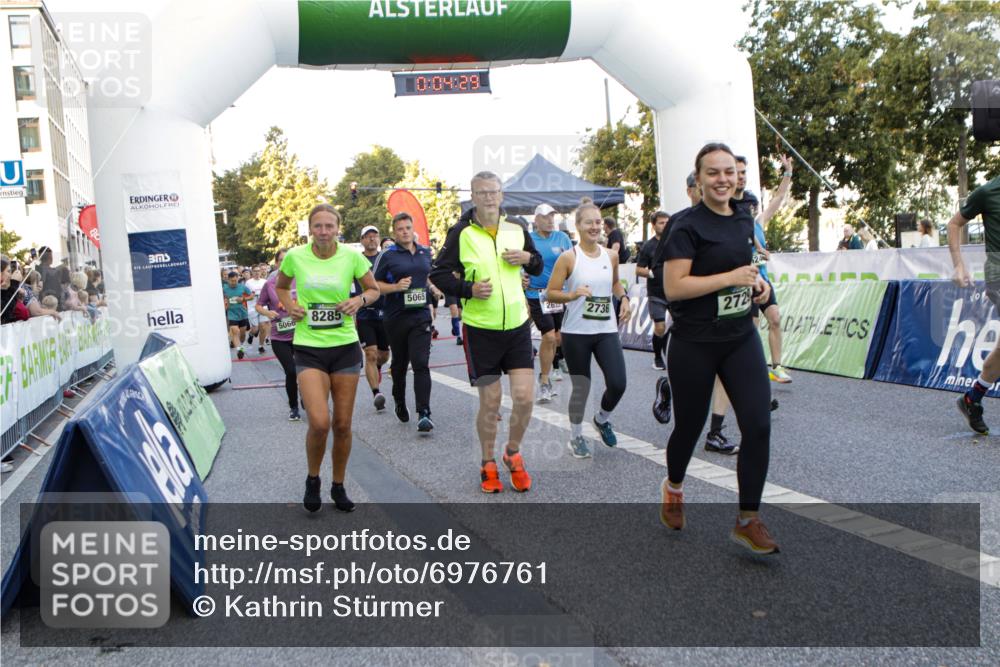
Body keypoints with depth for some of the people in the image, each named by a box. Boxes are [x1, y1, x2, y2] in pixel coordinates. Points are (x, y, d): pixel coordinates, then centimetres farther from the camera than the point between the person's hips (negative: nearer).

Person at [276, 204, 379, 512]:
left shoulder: (352, 256, -5)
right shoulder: (294, 256, -3)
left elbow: (373, 290, 10)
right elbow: (281, 286, 16)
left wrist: (360, 300, -12)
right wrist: (290, 306, -3)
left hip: (345, 346, 1)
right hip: (309, 348, -1)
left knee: (343, 425, 8)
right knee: (319, 423, -15)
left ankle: (339, 486, 29)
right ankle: (312, 480, 15)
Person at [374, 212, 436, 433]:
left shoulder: (425, 252, 9)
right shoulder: (387, 256, -3)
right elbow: (373, 285, -3)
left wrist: (432, 287, 9)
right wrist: (396, 287, -17)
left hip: (421, 316, 1)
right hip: (396, 317, -1)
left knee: (421, 364, -11)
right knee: (399, 364, 15)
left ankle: (424, 414, -14)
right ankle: (400, 404, 37)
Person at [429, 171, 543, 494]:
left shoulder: (516, 230, 5)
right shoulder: (461, 234, -5)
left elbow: (539, 267, 18)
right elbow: (438, 274, -3)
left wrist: (528, 258, -5)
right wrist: (469, 290, -18)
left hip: (517, 325, 3)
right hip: (480, 330, -3)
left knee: (525, 397, -3)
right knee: (490, 402, 4)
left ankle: (513, 454, 23)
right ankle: (488, 464, 25)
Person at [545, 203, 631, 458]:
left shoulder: (611, 256, 6)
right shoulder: (568, 258, -7)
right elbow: (550, 293, -7)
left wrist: (624, 298, 6)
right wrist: (573, 295, -23)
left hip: (606, 330, 4)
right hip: (576, 332, -3)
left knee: (618, 384, -7)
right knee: (581, 387, 5)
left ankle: (603, 418, 26)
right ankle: (575, 436, 27)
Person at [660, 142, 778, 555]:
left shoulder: (744, 219, 9)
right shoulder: (687, 225, -12)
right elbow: (673, 287, -20)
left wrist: (757, 282, 5)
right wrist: (731, 278, -22)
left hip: (740, 338, 5)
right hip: (694, 345, -5)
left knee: (758, 426, -5)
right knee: (689, 426, 10)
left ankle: (748, 520, 8)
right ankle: (673, 489, 41)